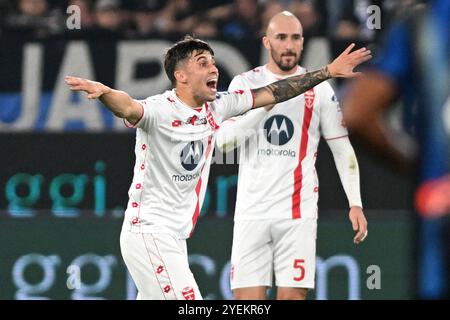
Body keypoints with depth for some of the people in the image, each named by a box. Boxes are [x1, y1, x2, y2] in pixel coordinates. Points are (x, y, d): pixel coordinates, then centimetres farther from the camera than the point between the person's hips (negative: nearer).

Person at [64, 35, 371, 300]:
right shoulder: (160, 109, -16)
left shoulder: (217, 107, 7)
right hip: (149, 233, -8)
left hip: (175, 237, 8)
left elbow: (272, 93, 15)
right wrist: (103, 91, -61)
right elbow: (129, 108, -38)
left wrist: (328, 72, 17)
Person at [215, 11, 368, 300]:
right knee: (248, 298, -4)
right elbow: (224, 140, -4)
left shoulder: (319, 89, 6)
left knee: (292, 296, -7)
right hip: (252, 211, 1)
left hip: (298, 212, -1)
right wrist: (267, 101, -14)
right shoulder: (245, 83, 6)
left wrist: (355, 203, -2)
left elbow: (342, 148, 8)